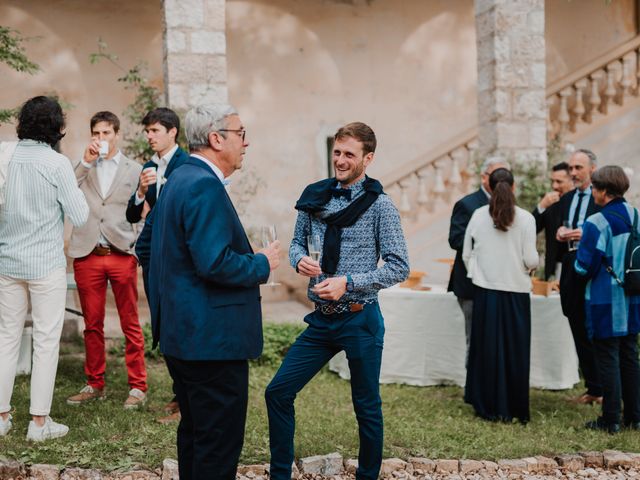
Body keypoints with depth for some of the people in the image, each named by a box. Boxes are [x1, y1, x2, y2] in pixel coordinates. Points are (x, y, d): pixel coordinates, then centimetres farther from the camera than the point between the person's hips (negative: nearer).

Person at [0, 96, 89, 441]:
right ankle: (39, 421, 7)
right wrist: (76, 191, 7)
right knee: (46, 341, 4)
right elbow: (79, 217, -10)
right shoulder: (56, 163, -12)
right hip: (46, 264, -4)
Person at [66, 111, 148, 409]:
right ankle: (95, 384, 19)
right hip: (87, 256, 2)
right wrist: (86, 162, -10)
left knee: (131, 324, 1)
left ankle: (138, 387, 7)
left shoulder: (134, 170, 8)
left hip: (122, 254, -2)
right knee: (92, 325, 9)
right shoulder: (82, 168, 12)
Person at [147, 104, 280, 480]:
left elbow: (147, 246, 21)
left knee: (195, 433, 19)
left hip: (181, 333, 11)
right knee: (220, 441, -3)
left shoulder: (178, 180, 14)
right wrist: (262, 264, -10)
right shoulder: (205, 186, -18)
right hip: (213, 338, -11)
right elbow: (215, 263, -26)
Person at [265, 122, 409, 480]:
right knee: (278, 392, 3)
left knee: (367, 407, 9)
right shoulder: (315, 196, 4)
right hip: (322, 319, 5)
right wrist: (300, 259, -9)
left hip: (360, 321, -5)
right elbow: (298, 242, 15)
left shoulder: (379, 205, -9)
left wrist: (348, 282, -20)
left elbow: (399, 267, -10)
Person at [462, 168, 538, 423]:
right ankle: (514, 409, 14)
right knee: (514, 350, 8)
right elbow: (531, 260, -8)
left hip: (485, 291, 2)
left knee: (486, 348, 10)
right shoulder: (525, 218, -9)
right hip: (515, 291, -2)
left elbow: (467, 254, 4)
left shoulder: (478, 216, -3)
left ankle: (487, 406, 17)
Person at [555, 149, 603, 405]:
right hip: (571, 269, 7)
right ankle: (592, 388, 20)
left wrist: (587, 235, -20)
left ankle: (605, 390, 8)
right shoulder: (566, 199, 16)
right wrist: (560, 235, 1)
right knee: (580, 333, 11)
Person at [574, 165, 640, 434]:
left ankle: (611, 420, 6)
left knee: (608, 359, 1)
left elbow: (585, 267, -17)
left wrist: (580, 247, 3)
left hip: (606, 303, -6)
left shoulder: (596, 224, -18)